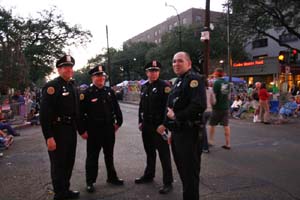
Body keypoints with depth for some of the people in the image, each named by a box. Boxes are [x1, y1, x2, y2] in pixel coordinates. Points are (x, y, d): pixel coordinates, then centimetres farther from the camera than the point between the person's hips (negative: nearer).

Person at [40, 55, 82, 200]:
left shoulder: (73, 86, 11)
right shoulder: (52, 86, -13)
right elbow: (44, 114, -19)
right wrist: (49, 137, -22)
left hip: (71, 131, 8)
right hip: (57, 132, -8)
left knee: (69, 163, 18)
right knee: (58, 164, 6)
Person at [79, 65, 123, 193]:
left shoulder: (109, 91, 4)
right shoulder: (86, 94, -10)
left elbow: (116, 108, 10)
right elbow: (81, 113, -11)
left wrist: (118, 122, 7)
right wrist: (83, 130, -11)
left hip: (109, 129, 4)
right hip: (94, 131, -4)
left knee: (109, 155, 18)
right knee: (92, 157, 8)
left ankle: (112, 177, 34)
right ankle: (90, 182, 23)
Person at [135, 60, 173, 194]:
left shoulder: (164, 86, -9)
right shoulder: (144, 86, 11)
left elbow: (168, 106, -15)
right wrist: (140, 121, 12)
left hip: (159, 126, -6)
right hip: (146, 126, 7)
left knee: (164, 154, 2)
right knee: (149, 152, 19)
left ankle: (167, 182, 13)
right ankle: (149, 175, 36)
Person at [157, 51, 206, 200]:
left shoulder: (194, 79, -13)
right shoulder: (178, 81, 17)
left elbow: (199, 105, -27)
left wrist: (176, 116, -19)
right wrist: (166, 124, 19)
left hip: (189, 133, -10)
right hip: (177, 132, 10)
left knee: (190, 171, 2)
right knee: (182, 168, 20)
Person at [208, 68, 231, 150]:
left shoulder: (216, 82, -13)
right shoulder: (227, 83, 7)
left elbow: (213, 95, -15)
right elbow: (228, 95, 14)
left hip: (217, 107, -6)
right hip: (225, 107, 6)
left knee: (212, 124, 9)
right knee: (226, 125, 8)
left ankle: (211, 141, 17)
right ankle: (227, 144, 11)